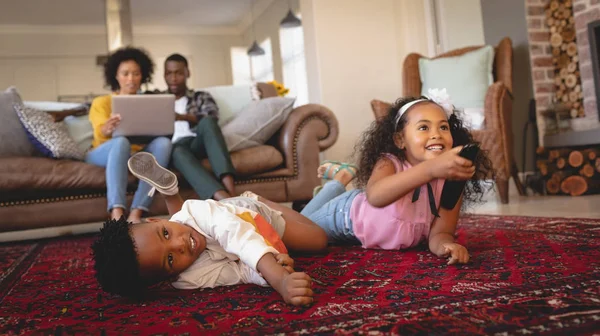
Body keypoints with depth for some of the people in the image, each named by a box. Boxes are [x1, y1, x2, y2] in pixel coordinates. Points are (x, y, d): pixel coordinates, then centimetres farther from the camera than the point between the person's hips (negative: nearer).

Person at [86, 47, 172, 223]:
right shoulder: (101, 102, 11)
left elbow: (156, 134, 7)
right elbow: (100, 133, -9)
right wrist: (107, 130, -34)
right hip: (103, 155, -2)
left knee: (163, 142, -29)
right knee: (121, 142, -36)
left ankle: (136, 213, -43)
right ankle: (117, 213, -53)